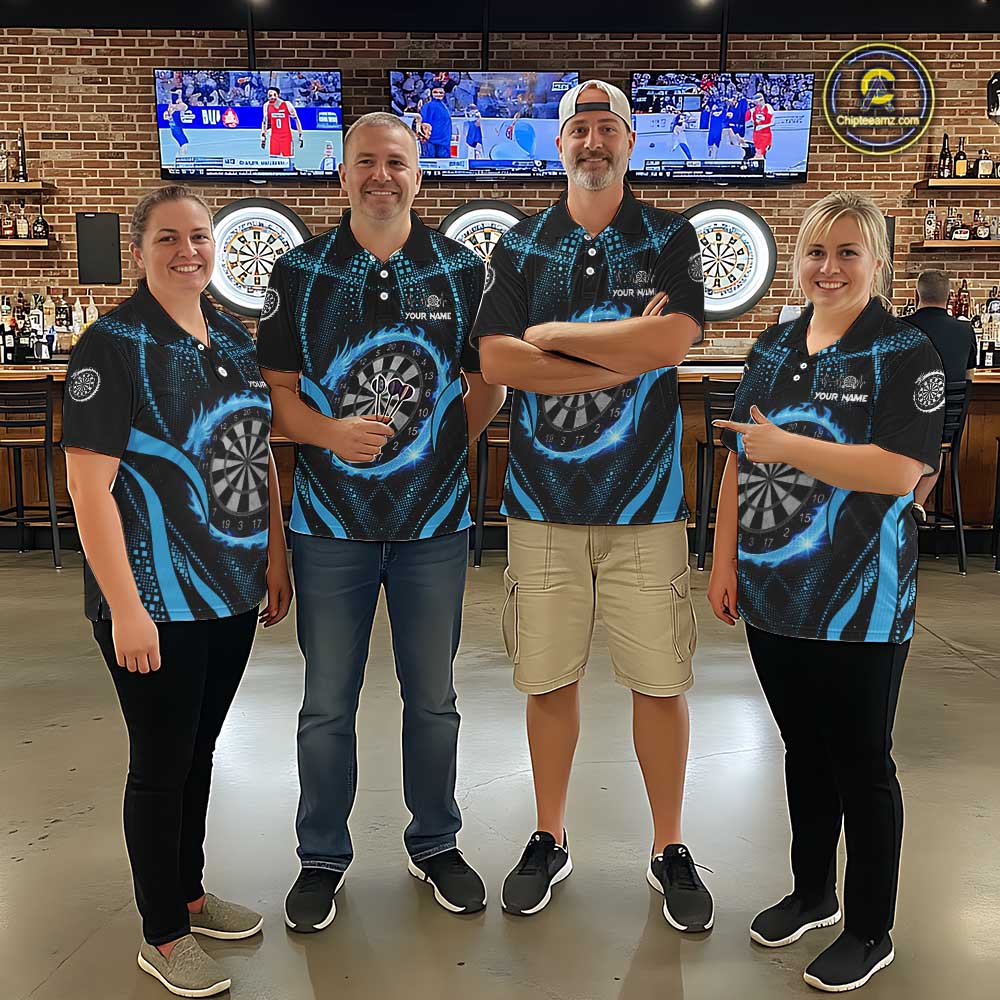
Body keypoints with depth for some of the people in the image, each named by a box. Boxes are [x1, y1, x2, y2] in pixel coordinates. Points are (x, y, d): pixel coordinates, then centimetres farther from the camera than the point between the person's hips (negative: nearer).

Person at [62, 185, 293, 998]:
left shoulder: (235, 339, 8)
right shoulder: (113, 345, -12)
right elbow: (89, 482, -16)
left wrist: (275, 557, 11)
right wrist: (124, 607, -19)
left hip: (233, 593, 6)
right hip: (156, 601, -6)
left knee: (199, 753, 19)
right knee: (161, 763, 7)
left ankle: (190, 892, 39)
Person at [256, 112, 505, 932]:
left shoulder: (462, 270, 3)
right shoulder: (300, 272, 2)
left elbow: (489, 381, 7)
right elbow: (277, 390, 0)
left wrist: (450, 445, -6)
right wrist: (332, 433, -17)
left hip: (435, 523, 1)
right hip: (331, 523, 0)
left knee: (433, 699, 12)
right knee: (328, 704, 10)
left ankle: (436, 845, 33)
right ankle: (323, 858, 29)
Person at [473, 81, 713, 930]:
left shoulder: (670, 239, 6)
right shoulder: (520, 246, 9)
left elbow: (675, 338, -13)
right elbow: (496, 359, -6)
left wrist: (555, 335, -6)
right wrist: (626, 356, -10)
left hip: (646, 499, -1)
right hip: (543, 498, 1)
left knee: (660, 682, 6)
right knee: (549, 679, 9)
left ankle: (670, 850, 25)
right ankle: (550, 841, 28)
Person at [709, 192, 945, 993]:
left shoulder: (904, 353, -9)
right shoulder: (774, 347, 9)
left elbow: (900, 471, -22)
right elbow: (740, 458, 11)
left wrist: (785, 444, -19)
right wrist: (725, 559, 7)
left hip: (858, 603, -5)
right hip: (772, 594, 6)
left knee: (860, 761, 7)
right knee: (803, 748, 19)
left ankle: (870, 932, 26)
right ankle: (813, 892, 39)